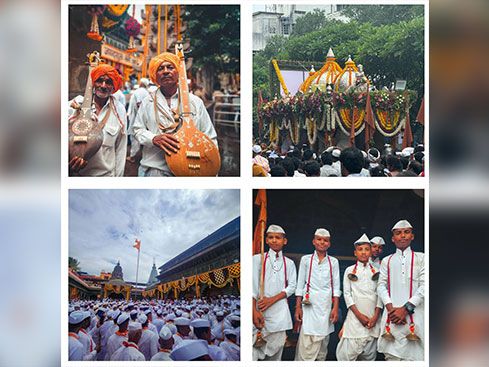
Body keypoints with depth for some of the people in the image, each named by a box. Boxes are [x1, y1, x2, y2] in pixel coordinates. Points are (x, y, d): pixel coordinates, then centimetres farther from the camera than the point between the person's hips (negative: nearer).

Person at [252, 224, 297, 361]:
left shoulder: (289, 263, 13)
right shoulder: (258, 259, 7)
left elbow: (291, 287, 4)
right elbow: (253, 287, -2)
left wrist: (272, 299, -10)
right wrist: (255, 311, -13)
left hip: (279, 311, 2)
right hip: (260, 310, -2)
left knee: (275, 349, 3)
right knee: (254, 350, -11)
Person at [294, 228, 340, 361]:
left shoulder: (333, 262, 8)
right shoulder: (306, 259, 6)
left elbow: (336, 287, 7)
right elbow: (300, 285, 6)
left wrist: (335, 308, -2)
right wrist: (298, 308, 0)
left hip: (326, 305, 2)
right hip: (309, 305, -1)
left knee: (323, 342, 4)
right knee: (306, 345, -9)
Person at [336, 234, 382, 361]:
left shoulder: (376, 272, 11)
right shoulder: (349, 271, 7)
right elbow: (347, 294, 2)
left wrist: (376, 316, -6)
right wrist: (359, 315, -8)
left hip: (373, 318, 2)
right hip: (355, 316, -2)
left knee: (369, 354, 2)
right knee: (348, 352, -10)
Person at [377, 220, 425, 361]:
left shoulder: (421, 258, 9)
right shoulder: (386, 261, 17)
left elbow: (424, 286, -1)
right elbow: (381, 286, 9)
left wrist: (405, 308, -10)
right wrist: (391, 308, -8)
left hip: (414, 314, -2)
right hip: (392, 315, 2)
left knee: (414, 354, -9)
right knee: (392, 355, -3)